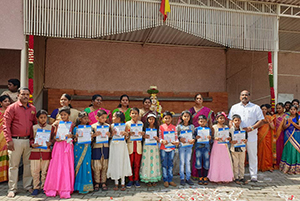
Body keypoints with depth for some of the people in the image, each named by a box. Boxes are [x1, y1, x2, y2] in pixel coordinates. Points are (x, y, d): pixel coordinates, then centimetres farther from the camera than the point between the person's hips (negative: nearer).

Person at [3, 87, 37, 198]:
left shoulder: (33, 108, 10)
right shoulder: (12, 108, -3)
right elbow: (6, 125, -6)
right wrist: (9, 140, -11)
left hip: (28, 140, 4)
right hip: (16, 141, -4)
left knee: (28, 163, 10)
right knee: (14, 165, 4)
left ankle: (28, 185, 23)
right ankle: (12, 189, 15)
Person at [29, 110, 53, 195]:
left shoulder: (50, 127, 8)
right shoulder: (33, 127, 8)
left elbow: (53, 138, 9)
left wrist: (50, 143, -11)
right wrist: (32, 144, -12)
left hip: (46, 152, 0)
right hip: (35, 151, 0)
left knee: (45, 171, 5)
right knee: (35, 171, 1)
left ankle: (44, 187, 18)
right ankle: (36, 187, 14)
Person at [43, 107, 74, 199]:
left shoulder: (71, 124, 6)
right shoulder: (57, 123, 7)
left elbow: (73, 135, 10)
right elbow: (54, 135, 9)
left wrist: (71, 136, -11)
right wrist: (56, 138, -11)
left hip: (68, 146, 0)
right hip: (59, 145, 0)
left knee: (67, 167, -1)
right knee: (56, 166, -2)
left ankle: (65, 189, 6)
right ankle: (53, 189, 8)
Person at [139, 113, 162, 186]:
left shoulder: (157, 128, 7)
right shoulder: (145, 127, 4)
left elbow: (159, 139, 10)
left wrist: (157, 138, -12)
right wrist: (144, 136, -13)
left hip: (155, 147, 1)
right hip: (147, 147, -1)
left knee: (154, 161, 1)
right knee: (147, 162, -2)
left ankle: (154, 179, 10)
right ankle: (147, 180, 5)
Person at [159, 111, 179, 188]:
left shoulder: (174, 127, 6)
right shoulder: (161, 127, 0)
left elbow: (176, 137, 4)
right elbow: (159, 137, -4)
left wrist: (176, 142, -17)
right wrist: (162, 141, -24)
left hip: (172, 148, 2)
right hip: (163, 148, -2)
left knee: (170, 164, 9)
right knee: (164, 165, 4)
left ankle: (170, 180, 18)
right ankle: (165, 180, 13)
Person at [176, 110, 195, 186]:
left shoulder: (192, 126, 6)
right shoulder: (179, 126, -2)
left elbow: (194, 135, 6)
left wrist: (193, 140, -14)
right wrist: (180, 139, -20)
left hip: (189, 146, 2)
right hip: (181, 146, -2)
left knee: (188, 162, 8)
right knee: (182, 162, 3)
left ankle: (188, 178, 17)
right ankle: (182, 178, 12)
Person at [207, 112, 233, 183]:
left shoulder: (226, 127, 8)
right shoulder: (214, 127, -2)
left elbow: (228, 136, 13)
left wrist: (229, 138, -9)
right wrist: (215, 138, -21)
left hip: (224, 146, 3)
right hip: (217, 146, -3)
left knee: (225, 161, 4)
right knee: (217, 161, -1)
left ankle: (225, 177, 13)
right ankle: (217, 178, 8)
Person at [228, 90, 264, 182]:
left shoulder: (255, 107, 7)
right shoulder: (234, 107, 14)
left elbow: (261, 120, 3)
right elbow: (230, 120, 13)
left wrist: (252, 128, -12)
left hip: (251, 136, -1)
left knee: (252, 156, 3)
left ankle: (253, 175, 13)